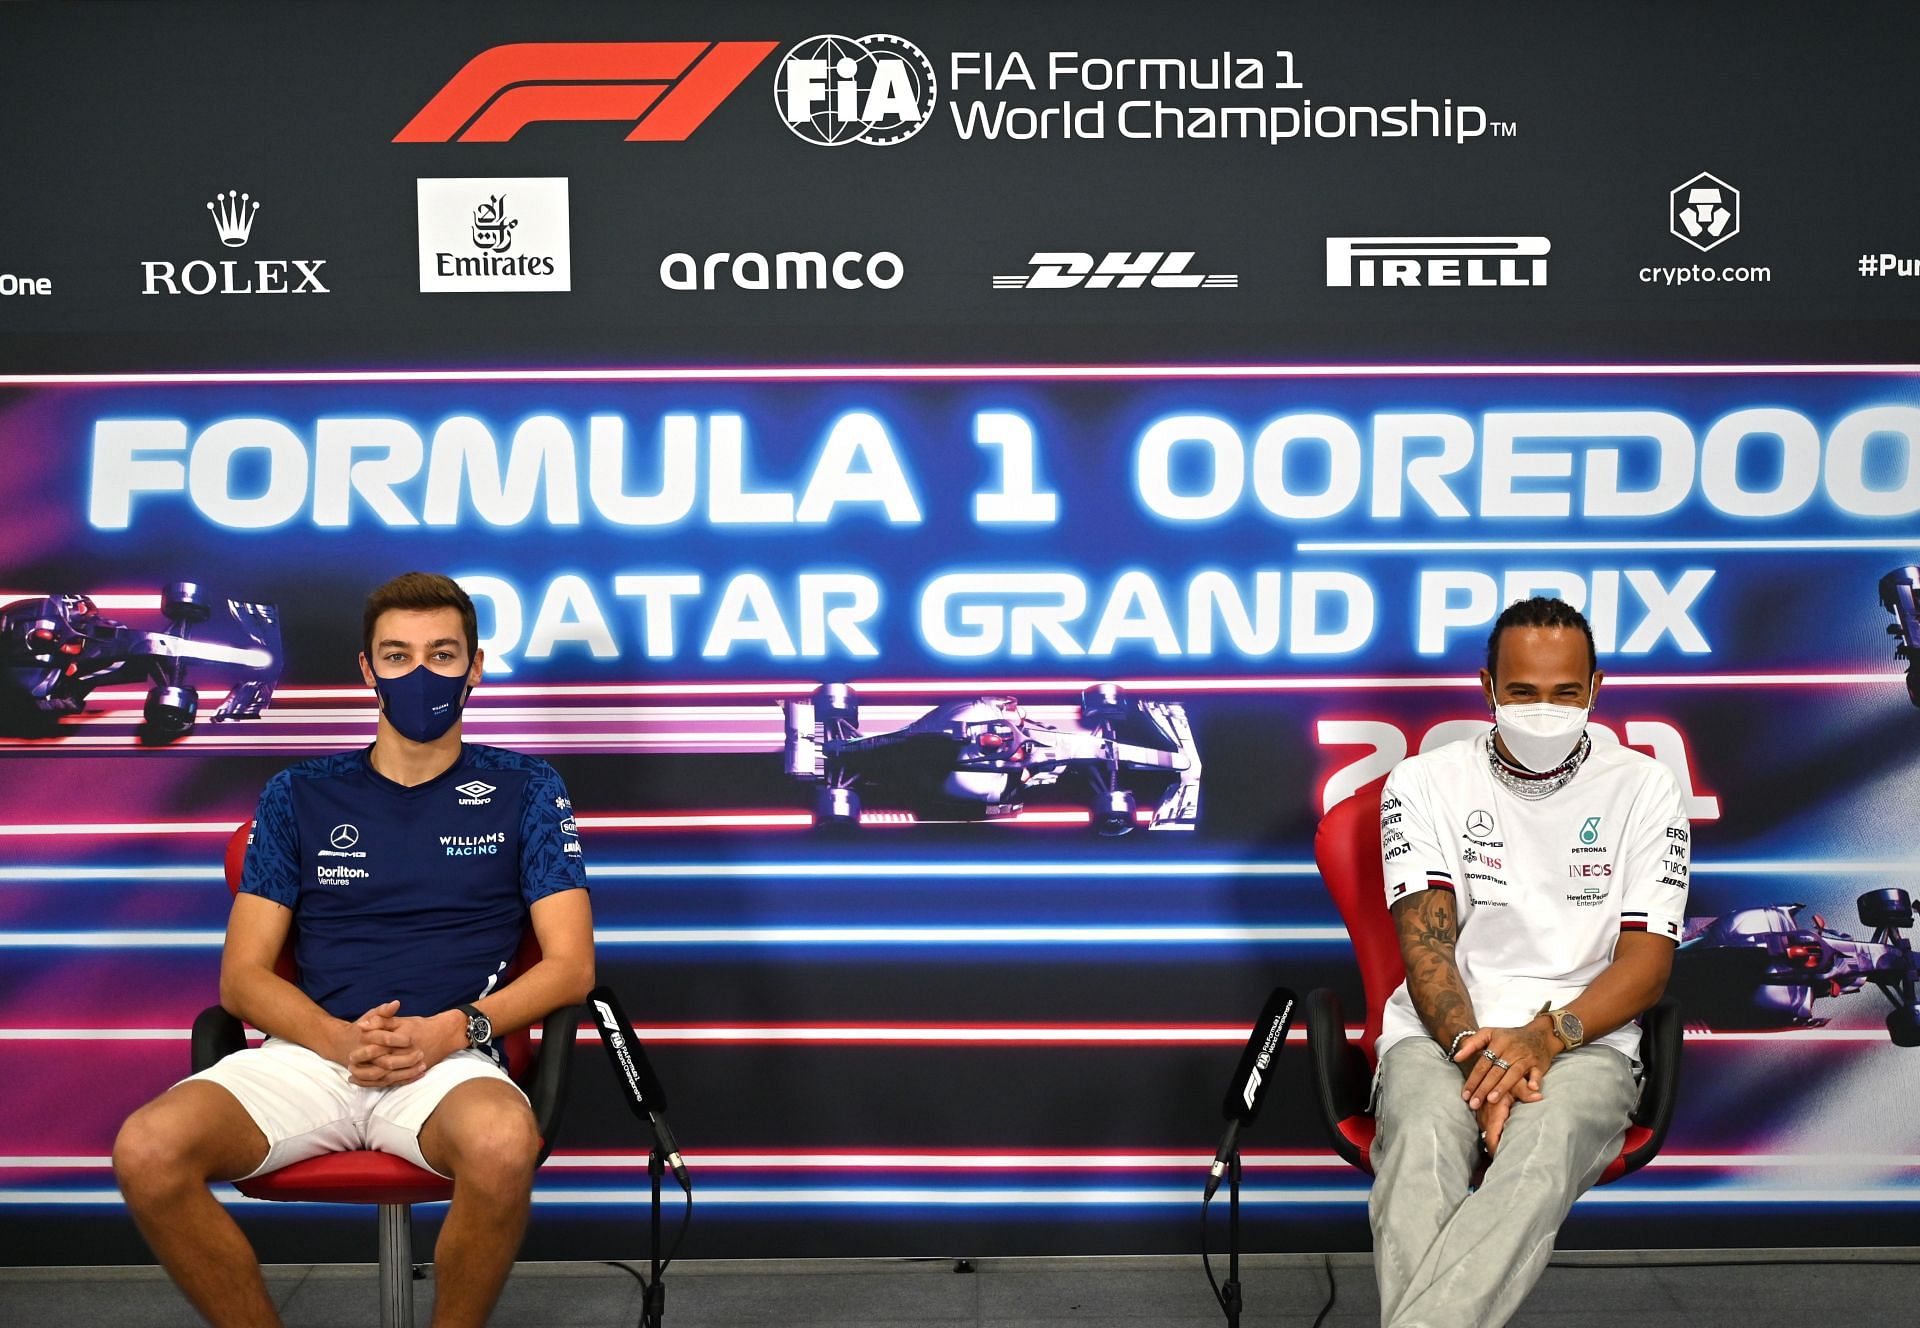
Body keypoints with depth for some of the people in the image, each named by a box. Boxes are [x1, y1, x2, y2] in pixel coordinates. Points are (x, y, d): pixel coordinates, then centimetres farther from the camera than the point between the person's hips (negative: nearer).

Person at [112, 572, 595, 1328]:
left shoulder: (523, 791, 13)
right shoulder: (300, 796, 17)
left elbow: (570, 964, 6)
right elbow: (242, 975, 11)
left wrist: (454, 1028, -11)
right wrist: (339, 1039, -9)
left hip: (451, 1062, -2)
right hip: (309, 1052, 2)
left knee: (504, 1146, -38)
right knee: (147, 1151, -28)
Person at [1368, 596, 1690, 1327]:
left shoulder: (1643, 787, 8)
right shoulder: (1424, 781, 8)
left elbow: (1648, 960, 1)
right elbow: (1425, 939, -2)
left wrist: (1544, 1037, -17)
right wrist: (1476, 1049, -21)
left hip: (1583, 1040, 0)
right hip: (1443, 1031, 1)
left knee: (1542, 1155, -37)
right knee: (1421, 1152, -36)